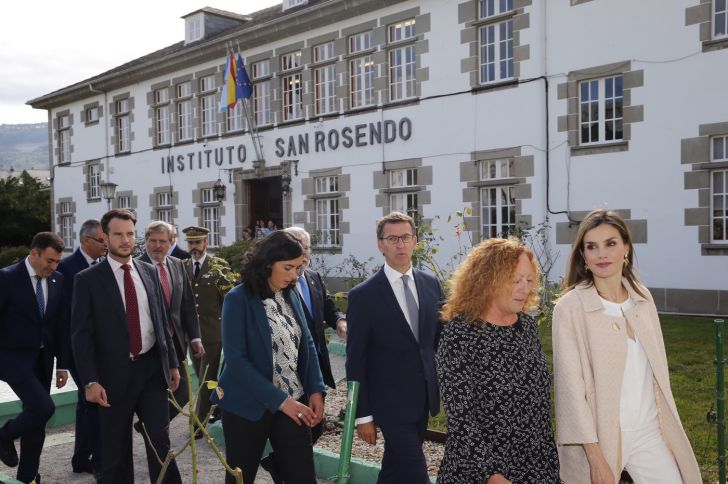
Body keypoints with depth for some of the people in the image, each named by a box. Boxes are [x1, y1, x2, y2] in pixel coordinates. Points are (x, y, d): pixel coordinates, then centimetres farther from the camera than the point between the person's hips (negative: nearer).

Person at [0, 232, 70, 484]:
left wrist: (62, 363, 6)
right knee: (43, 407, -18)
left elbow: (60, 324, 7)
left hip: (43, 358, 5)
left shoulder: (57, 280, 2)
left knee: (36, 416, 10)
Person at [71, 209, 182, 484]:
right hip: (115, 373, -3)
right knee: (116, 448, 10)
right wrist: (90, 381, -14)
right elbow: (81, 334, -8)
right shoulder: (88, 279, -6)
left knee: (160, 439, 5)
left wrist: (172, 363, 10)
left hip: (153, 367, 3)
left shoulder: (149, 272, 7)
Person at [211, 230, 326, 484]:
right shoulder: (239, 299, -13)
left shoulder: (290, 295, 5)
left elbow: (306, 345, 10)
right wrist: (279, 400, -20)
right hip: (249, 405, -4)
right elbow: (236, 360, -18)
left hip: (294, 401, 4)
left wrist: (316, 390, -4)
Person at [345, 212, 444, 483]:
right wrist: (363, 415, -9)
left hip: (423, 399, 5)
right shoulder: (363, 295, -11)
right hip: (391, 402, -5)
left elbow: (440, 339, 12)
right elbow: (355, 360, -9)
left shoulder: (431, 284, 4)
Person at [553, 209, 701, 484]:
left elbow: (656, 367, 11)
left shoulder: (642, 297, 3)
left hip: (649, 431, 5)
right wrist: (595, 456, -16)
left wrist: (668, 426, 13)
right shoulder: (571, 306, -14)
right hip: (599, 436, -5)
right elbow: (571, 385, -15)